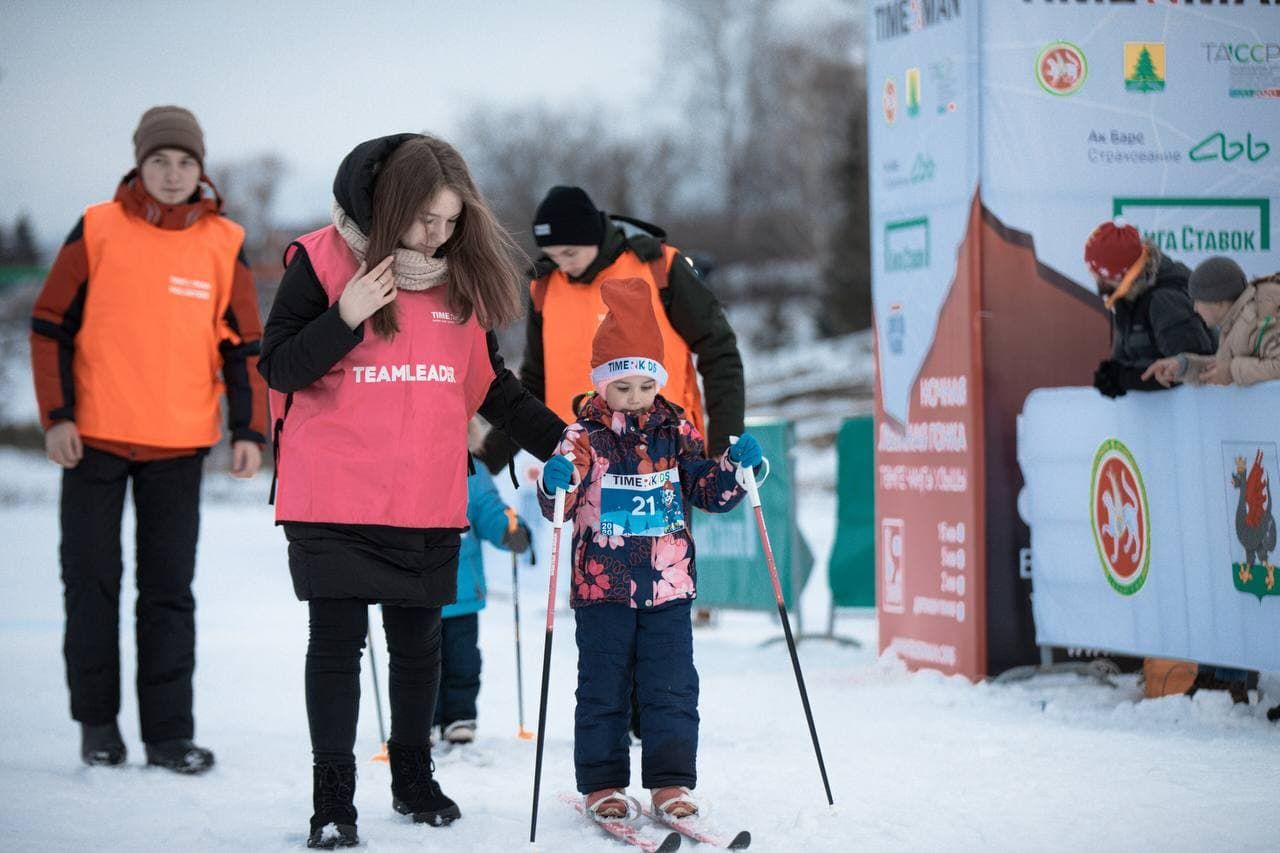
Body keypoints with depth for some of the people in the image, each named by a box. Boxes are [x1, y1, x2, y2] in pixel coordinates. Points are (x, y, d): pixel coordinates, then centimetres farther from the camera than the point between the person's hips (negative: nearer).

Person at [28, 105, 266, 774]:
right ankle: (97, 720, 18)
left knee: (170, 591, 3)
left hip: (179, 446, 1)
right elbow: (51, 324, 1)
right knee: (92, 582, 6)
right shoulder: (98, 230, -2)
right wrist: (57, 415, -7)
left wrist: (249, 430, 0)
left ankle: (169, 731, 8)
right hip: (94, 440, -1)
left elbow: (244, 344, 8)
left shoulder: (223, 244, 2)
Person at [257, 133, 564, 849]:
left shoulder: (462, 274, 8)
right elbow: (279, 368, -7)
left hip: (429, 500, 4)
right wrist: (344, 319, -22)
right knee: (338, 642, -2)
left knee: (419, 642, 13)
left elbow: (489, 382, 17)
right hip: (334, 500, -4)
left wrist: (556, 440, 9)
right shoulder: (324, 260, -6)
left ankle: (415, 776, 30)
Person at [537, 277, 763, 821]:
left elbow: (709, 491, 11)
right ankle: (602, 783, 12)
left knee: (671, 688, 2)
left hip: (668, 586, 2)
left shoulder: (676, 433, 5)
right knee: (603, 688, 4)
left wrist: (736, 468, -8)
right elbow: (558, 506, -9)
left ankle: (671, 781, 7)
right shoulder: (585, 437, -5)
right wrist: (555, 484, -31)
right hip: (603, 587, -2)